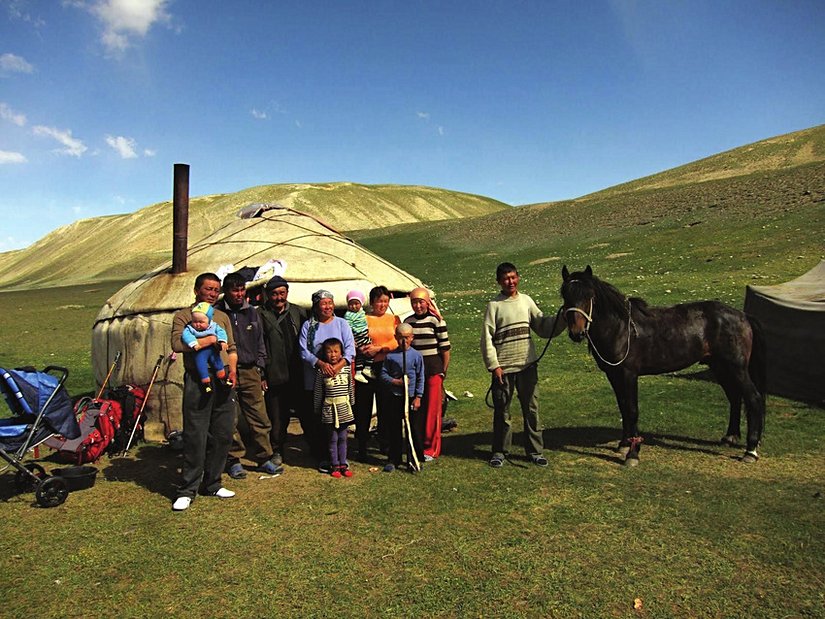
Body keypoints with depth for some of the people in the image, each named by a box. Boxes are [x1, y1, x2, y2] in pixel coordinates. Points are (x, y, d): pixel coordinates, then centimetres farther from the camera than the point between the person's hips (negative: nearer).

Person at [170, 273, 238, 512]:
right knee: (195, 436, -4)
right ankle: (187, 490, 6)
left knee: (223, 435, 7)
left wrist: (232, 368, 2)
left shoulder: (223, 317, 20)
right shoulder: (183, 315, 3)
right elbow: (177, 343, -15)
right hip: (197, 380, -5)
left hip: (223, 381, 5)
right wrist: (210, 340, -11)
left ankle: (212, 483, 20)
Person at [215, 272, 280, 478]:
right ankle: (234, 460, 16)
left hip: (250, 371, 3)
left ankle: (264, 458, 16)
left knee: (260, 417, 4)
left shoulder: (252, 312, 13)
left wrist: (259, 368, 13)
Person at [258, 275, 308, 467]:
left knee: (306, 412, 10)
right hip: (275, 376, -3)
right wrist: (261, 375, -9)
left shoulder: (298, 312, 10)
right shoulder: (260, 315, -2)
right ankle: (277, 451, 23)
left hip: (298, 374, 3)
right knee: (278, 417, 6)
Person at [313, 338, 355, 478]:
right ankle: (335, 465, 16)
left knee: (342, 438, 11)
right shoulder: (322, 371, -6)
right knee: (332, 439, 6)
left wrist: (352, 404, 14)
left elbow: (351, 388, 10)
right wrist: (317, 409, 4)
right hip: (329, 408, -2)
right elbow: (318, 392, 0)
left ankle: (343, 464, 20)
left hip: (344, 408, 2)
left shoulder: (347, 368, 1)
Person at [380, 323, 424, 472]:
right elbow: (383, 374, 3)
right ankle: (393, 460, 21)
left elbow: (421, 378, -1)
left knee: (413, 430, 5)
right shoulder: (390, 356, 0)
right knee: (394, 430, 9)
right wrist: (394, 381, -14)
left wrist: (418, 397, -4)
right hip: (394, 397, 1)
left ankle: (413, 460, 19)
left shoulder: (416, 356, -3)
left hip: (411, 397, -1)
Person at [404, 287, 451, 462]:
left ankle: (431, 449, 11)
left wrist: (444, 371, -3)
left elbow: (445, 347, -3)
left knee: (432, 410, 0)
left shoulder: (436, 321, -5)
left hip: (433, 368, -4)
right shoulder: (408, 322, 9)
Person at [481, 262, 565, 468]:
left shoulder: (526, 301, 7)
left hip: (527, 365, 3)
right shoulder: (494, 305, -4)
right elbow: (487, 338, -7)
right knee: (501, 410, 7)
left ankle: (535, 450, 21)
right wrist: (494, 365, -12)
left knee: (531, 409, 9)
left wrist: (563, 319, -7)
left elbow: (543, 326, 9)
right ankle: (500, 451, 22)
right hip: (503, 367, -3)